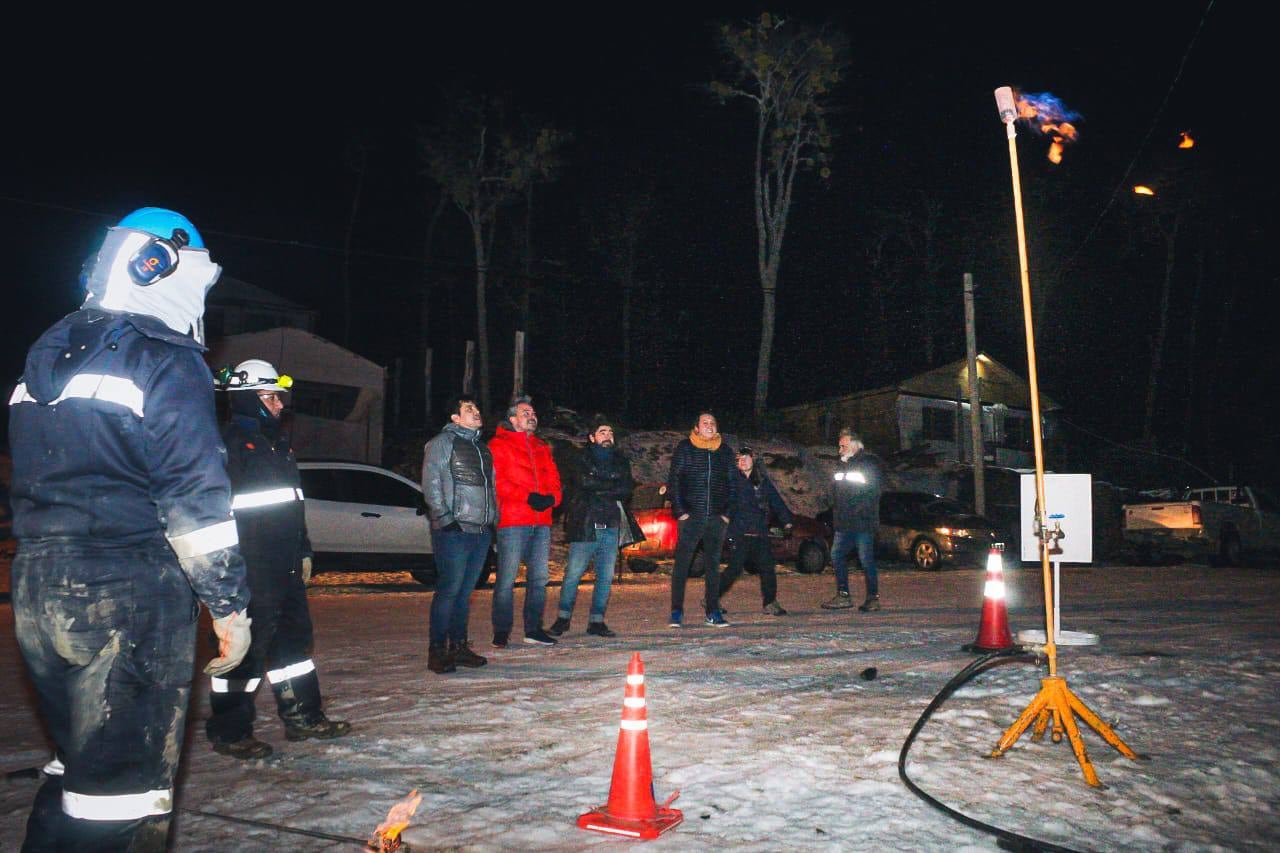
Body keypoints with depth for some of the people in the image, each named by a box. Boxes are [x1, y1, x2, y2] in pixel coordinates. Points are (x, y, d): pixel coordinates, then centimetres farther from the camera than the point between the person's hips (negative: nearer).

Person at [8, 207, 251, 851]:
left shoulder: (47, 357, 17)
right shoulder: (167, 361, -10)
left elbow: (34, 482, 22)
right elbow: (195, 498, -16)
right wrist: (230, 604, -11)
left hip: (36, 592, 8)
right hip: (129, 598, -8)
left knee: (77, 765, 22)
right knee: (122, 788, -1)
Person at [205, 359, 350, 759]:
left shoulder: (277, 441, 19)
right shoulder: (230, 442, -10)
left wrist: (303, 551, 23)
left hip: (285, 566, 10)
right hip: (251, 569, -10)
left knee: (294, 635, 14)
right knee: (247, 644, -3)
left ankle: (303, 717, 25)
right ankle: (229, 731, 9)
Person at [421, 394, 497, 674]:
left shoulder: (482, 448, 22)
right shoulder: (442, 442, -1)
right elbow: (431, 484, -8)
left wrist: (493, 519, 14)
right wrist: (445, 519, -14)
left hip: (482, 530, 7)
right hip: (454, 530, -7)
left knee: (466, 590, 10)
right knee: (449, 589, -8)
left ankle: (458, 646, 17)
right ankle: (437, 651, -2)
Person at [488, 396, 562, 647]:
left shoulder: (542, 448, 23)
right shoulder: (499, 445, 3)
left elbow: (554, 480, 17)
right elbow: (496, 480, -8)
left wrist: (551, 498, -5)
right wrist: (527, 497, -17)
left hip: (542, 522, 6)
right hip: (512, 522, -6)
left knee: (539, 578, 8)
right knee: (506, 579, -6)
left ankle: (534, 629, 16)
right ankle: (501, 632, 2)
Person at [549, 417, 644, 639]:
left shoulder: (621, 461, 17)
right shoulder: (583, 458, 6)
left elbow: (627, 489, 0)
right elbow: (584, 481, -14)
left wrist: (598, 488, -9)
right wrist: (613, 486, -6)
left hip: (612, 527, 4)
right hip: (585, 526, -4)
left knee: (606, 577, 4)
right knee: (573, 574, -4)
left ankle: (597, 621, 13)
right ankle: (563, 618, 9)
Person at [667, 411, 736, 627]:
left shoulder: (725, 452, 12)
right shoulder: (685, 448, 3)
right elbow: (673, 481, -1)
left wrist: (727, 512, 5)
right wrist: (679, 510, -9)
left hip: (716, 519, 3)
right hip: (690, 517, -3)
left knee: (713, 565, 7)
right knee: (682, 563, -3)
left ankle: (713, 612, 13)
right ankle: (676, 612, 2)